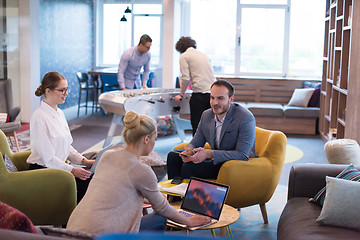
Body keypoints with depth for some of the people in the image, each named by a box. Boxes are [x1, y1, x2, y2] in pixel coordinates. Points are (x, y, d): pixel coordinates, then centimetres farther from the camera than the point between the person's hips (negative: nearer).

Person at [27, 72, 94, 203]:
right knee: (87, 183, -23)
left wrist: (84, 161, 3)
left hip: (58, 167, 9)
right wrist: (72, 170, -23)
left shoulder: (59, 113, 12)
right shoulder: (39, 117, -16)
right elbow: (47, 158, -19)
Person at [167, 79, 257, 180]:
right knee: (173, 156, -1)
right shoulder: (206, 115, 3)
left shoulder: (246, 118, -19)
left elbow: (242, 155, -24)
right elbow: (195, 143, 9)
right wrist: (189, 151, -18)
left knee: (189, 166, -24)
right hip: (216, 160, 7)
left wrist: (209, 154, -31)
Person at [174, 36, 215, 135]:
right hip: (213, 92, 7)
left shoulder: (184, 56, 3)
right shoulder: (202, 54, 23)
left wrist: (181, 95, 6)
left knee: (196, 124, -1)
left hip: (200, 93, -6)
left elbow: (186, 79, -5)